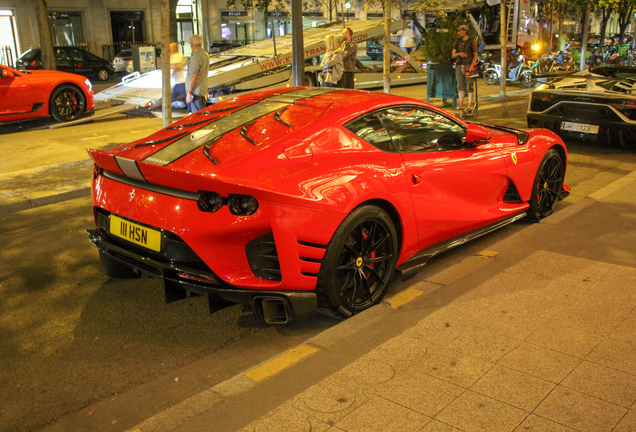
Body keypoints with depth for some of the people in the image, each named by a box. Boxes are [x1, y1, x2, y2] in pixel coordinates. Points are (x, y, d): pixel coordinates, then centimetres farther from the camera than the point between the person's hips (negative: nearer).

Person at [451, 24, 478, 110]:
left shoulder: (472, 42, 1)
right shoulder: (457, 42, 13)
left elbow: (475, 55, -2)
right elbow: (453, 55, 8)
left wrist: (471, 66, -14)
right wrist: (459, 53, -14)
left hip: (468, 66, -4)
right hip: (459, 66, 4)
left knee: (469, 86, -5)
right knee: (460, 86, 6)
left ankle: (470, 104, -1)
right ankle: (461, 104, 10)